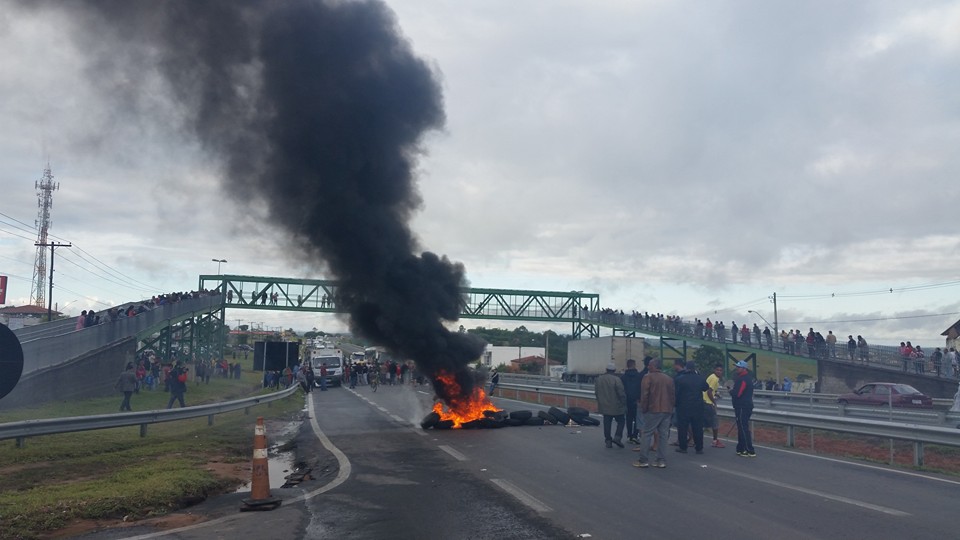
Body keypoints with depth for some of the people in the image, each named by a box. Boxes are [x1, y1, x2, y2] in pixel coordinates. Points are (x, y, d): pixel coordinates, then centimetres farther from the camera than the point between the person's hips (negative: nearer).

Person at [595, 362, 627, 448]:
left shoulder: (599, 379, 3)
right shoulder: (616, 379, -16)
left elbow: (596, 392, 11)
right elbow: (621, 393, -14)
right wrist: (624, 404, -4)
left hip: (604, 406, 5)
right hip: (616, 406, -5)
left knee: (607, 423, 10)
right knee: (620, 421, 10)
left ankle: (608, 441, 11)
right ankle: (617, 437, -4)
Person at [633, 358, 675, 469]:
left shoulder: (648, 377, -5)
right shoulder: (669, 379, 14)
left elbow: (644, 395, -10)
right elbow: (673, 396, 13)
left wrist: (643, 408, -2)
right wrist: (670, 408, 16)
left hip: (653, 410, -5)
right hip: (667, 411, 6)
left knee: (647, 434, -1)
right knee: (663, 436, 9)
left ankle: (643, 460, -2)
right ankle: (661, 460, 8)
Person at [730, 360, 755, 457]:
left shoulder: (743, 379, -17)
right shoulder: (747, 378, 17)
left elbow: (737, 393, -22)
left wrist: (731, 391, -3)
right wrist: (733, 391, 1)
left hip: (743, 408, -11)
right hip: (745, 406, 11)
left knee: (743, 429, -8)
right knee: (741, 428, 15)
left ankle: (750, 451, -8)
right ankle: (741, 449, 22)